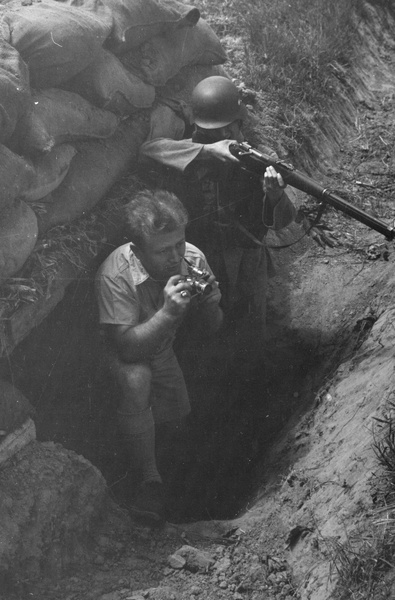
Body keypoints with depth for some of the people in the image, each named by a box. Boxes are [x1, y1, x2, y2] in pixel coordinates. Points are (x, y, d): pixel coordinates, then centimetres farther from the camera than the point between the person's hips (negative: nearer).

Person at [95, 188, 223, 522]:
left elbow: (211, 327, -9)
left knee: (177, 416, 9)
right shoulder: (116, 275, -37)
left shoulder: (193, 259, -23)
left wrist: (210, 304, -32)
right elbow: (128, 348, -35)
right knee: (136, 379, -35)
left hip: (162, 349, 6)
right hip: (119, 352, -5)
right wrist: (168, 312, -46)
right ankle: (150, 479, -22)